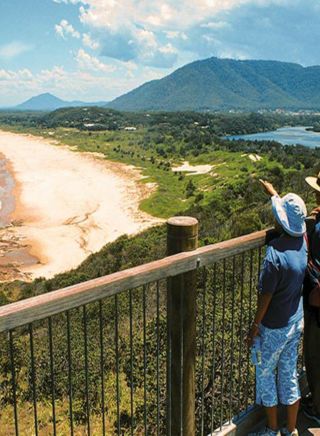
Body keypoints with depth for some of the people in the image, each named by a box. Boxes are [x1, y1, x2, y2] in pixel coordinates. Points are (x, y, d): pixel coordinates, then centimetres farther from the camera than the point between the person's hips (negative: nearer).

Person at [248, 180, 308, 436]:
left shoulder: (275, 255, -29)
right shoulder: (302, 242, -8)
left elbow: (265, 297, -20)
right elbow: (291, 212, 14)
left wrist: (255, 327, -7)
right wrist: (273, 193, 28)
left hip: (275, 327, -7)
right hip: (296, 322, 7)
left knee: (265, 374, 14)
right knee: (289, 374, 19)